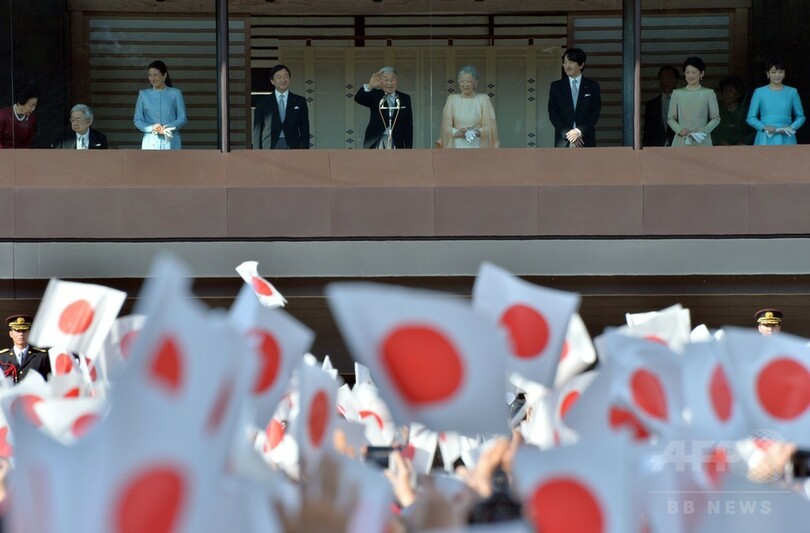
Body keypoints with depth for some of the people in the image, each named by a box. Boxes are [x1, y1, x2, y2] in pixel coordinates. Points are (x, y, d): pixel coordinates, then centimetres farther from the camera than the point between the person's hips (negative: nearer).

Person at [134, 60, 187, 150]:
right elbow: (137, 120, 8)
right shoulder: (144, 94, 10)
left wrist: (167, 127, -14)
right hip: (151, 142, 1)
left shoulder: (175, 93, 7)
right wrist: (152, 128, -12)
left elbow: (183, 119, 4)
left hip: (170, 142, -1)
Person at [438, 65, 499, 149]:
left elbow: (490, 126, -1)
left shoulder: (483, 99, 3)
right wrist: (457, 132, -14)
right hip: (458, 147, 2)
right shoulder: (452, 99, 10)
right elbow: (446, 126, 7)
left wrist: (479, 132, -21)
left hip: (477, 147, -2)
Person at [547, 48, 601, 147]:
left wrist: (579, 131, -11)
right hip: (563, 140, 0)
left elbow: (595, 113, 2)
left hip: (586, 140, 0)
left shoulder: (592, 86, 8)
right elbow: (552, 113, 4)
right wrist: (567, 134, -9)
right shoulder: (556, 86, 9)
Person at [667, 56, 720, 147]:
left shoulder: (709, 93, 4)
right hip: (681, 142, 1)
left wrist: (703, 131, -11)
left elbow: (716, 118, 5)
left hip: (702, 141, -1)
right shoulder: (677, 93, 8)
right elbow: (671, 118, 11)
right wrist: (679, 130, -8)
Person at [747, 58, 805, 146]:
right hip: (766, 139, -1)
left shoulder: (792, 92, 8)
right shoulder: (759, 92, 6)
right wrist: (764, 127, -10)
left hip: (786, 139, 1)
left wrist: (791, 127, -7)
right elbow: (751, 118, 7)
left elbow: (800, 116, 12)